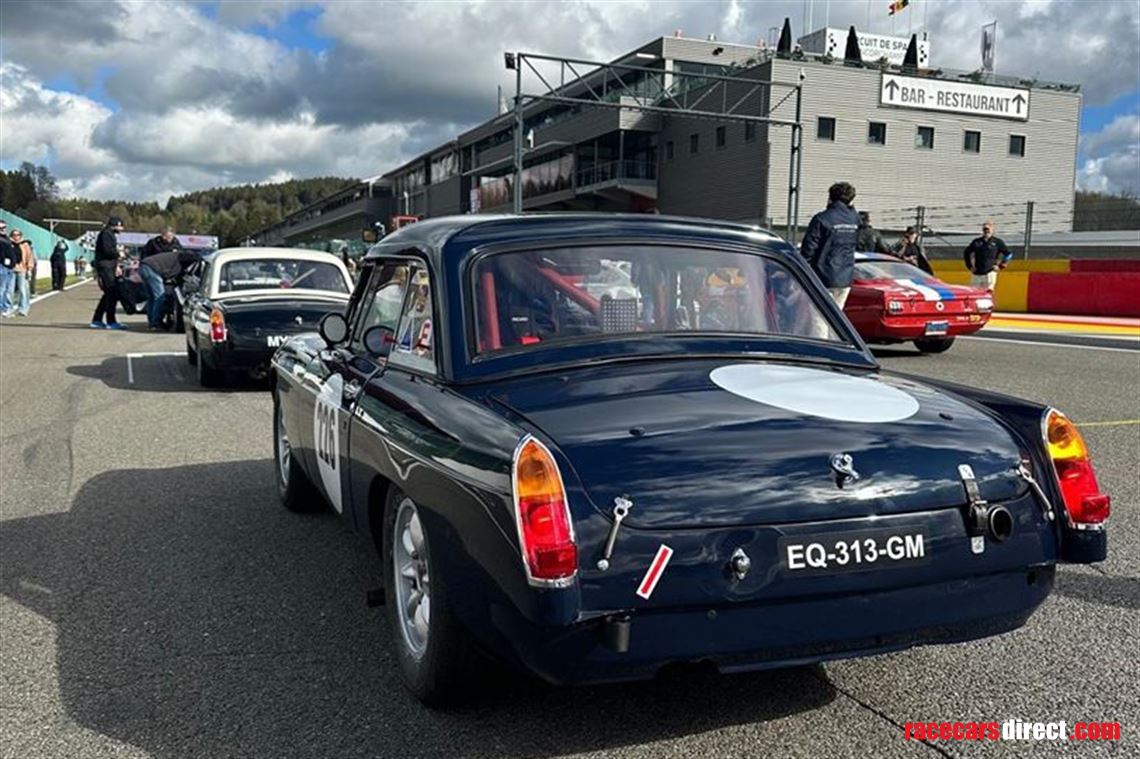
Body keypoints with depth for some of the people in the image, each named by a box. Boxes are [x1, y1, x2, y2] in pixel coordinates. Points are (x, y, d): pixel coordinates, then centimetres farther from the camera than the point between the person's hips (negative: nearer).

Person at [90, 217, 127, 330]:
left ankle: (96, 320, 16)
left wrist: (116, 265, 9)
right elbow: (108, 250, -21)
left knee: (109, 294, 12)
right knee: (112, 294, -11)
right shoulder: (106, 233, -9)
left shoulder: (110, 234, 23)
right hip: (105, 266, -10)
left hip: (109, 267, 10)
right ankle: (111, 322, -9)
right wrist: (119, 253, -5)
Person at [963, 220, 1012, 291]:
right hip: (977, 274, 3)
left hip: (990, 273, -3)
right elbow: (966, 253, 22)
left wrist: (1000, 266, 1)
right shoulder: (977, 242, 9)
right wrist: (970, 266, 13)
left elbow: (1008, 254, 8)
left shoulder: (997, 242, 3)